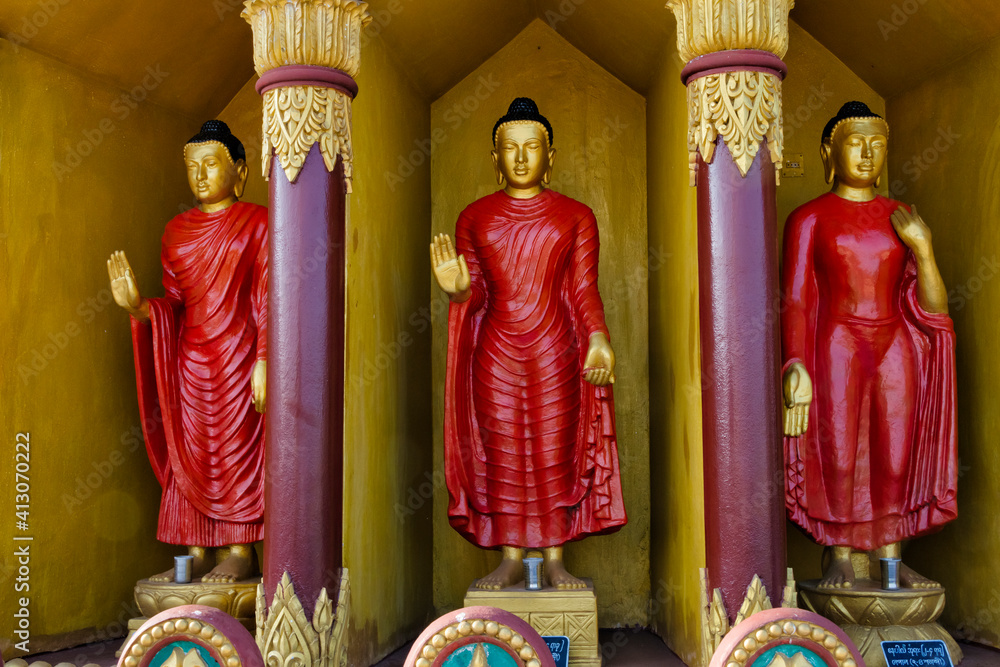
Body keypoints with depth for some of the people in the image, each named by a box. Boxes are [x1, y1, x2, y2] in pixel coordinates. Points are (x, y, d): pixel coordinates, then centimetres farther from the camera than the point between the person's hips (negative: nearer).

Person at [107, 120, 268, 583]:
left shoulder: (255, 223, -1)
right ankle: (197, 552, 12)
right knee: (189, 454, 5)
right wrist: (139, 307, -11)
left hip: (237, 354, -5)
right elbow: (174, 302, 10)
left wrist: (263, 361, -13)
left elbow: (265, 299, -6)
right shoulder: (177, 231, 12)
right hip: (191, 359, 5)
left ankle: (241, 553, 5)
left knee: (237, 450, -2)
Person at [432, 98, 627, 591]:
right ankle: (510, 559, 16)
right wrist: (458, 290, -16)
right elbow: (476, 294, 7)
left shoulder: (575, 216, 4)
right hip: (495, 356, 1)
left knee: (555, 454, 2)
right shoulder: (474, 218, 8)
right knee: (503, 455, 4)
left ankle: (555, 560, 14)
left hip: (555, 354, -1)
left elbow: (584, 289, 0)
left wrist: (598, 338, -16)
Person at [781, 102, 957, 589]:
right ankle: (840, 561, 12)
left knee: (895, 462, 5)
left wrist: (922, 248, -10)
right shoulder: (808, 219, 1)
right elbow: (795, 300, -5)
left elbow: (931, 304, 5)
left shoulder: (900, 219, 10)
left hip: (894, 352, 3)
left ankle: (891, 561, 18)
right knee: (838, 460, -2)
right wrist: (796, 368, -16)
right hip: (835, 351, -3)